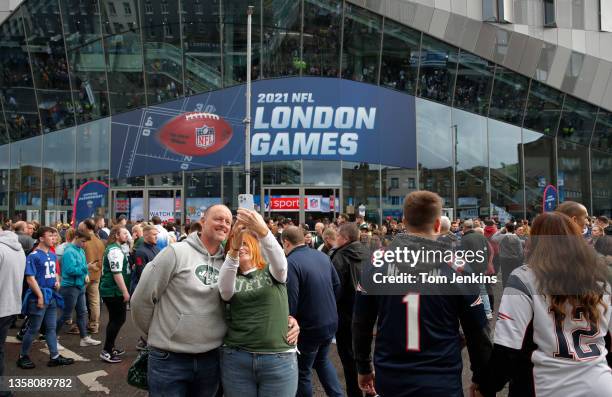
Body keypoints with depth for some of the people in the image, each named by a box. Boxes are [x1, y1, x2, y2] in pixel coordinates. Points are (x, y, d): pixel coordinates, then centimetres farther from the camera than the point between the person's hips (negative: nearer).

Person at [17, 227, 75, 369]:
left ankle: (55, 357, 18)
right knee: (33, 329, 3)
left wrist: (57, 281, 1)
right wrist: (40, 296, -20)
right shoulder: (33, 256, -15)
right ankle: (23, 356, 18)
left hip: (52, 296, 8)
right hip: (39, 296, -8)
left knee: (51, 328, 12)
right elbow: (30, 278, -18)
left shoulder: (52, 255, 9)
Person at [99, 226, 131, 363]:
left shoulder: (112, 248, 17)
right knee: (119, 320, -5)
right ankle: (106, 351, -3)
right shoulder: (115, 250, -16)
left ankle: (110, 347, 25)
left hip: (108, 290, 10)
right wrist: (125, 291, -21)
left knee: (115, 319, 18)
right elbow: (117, 273, -23)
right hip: (114, 291, -10)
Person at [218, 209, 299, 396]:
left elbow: (280, 262, -18)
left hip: (279, 359, -1)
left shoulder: (272, 272, 5)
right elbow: (225, 291, -15)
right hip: (236, 359, 1)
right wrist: (233, 251, -30)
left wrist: (263, 231, -37)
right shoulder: (232, 278, 8)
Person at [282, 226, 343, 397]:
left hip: (309, 327, -7)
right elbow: (337, 285, 9)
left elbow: (290, 302, -24)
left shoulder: (291, 263, -22)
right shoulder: (323, 256, 1)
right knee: (322, 360, 28)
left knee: (303, 371, 12)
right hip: (331, 322, 7)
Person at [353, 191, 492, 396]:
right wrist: (480, 379, 13)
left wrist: (364, 368, 17)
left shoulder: (378, 265, -5)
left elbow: (361, 324, 3)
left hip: (389, 380, 2)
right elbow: (477, 333, -1)